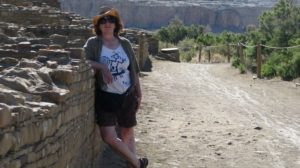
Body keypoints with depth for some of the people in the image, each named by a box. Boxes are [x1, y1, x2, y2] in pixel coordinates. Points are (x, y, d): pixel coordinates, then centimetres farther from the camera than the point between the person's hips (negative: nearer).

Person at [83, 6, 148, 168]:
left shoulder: (124, 43, 4)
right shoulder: (93, 43, -4)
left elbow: (133, 70, 11)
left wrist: (138, 94, 13)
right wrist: (102, 66, -29)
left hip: (127, 95, 3)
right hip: (106, 96, -2)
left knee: (127, 133, 15)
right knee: (109, 136, -11)